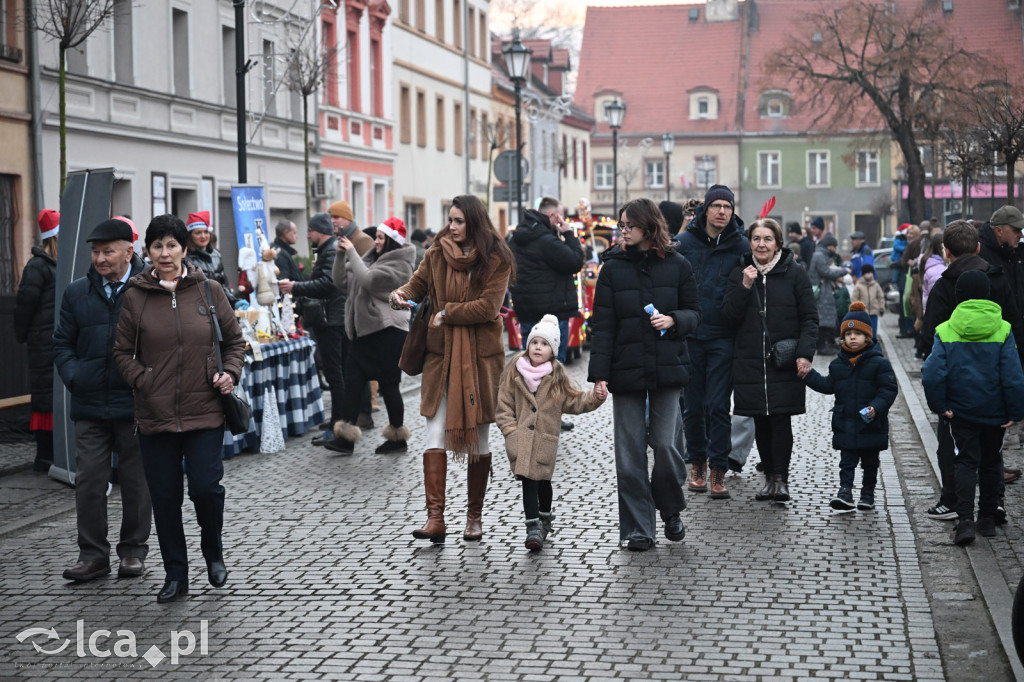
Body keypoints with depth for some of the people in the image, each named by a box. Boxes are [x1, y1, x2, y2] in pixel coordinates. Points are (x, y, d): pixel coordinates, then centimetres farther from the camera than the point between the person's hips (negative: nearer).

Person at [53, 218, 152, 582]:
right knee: (88, 480, 3)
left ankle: (133, 550, 20)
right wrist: (75, 378, -2)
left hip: (135, 405, -3)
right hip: (90, 405, 3)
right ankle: (93, 554, 12)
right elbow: (63, 343, 13)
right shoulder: (77, 292, 8)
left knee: (136, 480, 8)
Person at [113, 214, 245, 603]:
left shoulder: (208, 291, 3)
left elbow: (235, 339, 12)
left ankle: (213, 552, 21)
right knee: (165, 497, 7)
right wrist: (141, 379, -8)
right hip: (155, 414, 1)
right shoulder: (135, 296, 1)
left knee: (206, 486, -8)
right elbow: (122, 352, 7)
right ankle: (175, 575, 21)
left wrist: (230, 373, -3)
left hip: (204, 412, -1)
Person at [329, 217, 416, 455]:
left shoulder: (399, 265, -9)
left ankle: (398, 437, 13)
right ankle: (346, 437, 1)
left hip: (388, 332, -8)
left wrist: (352, 252, -17)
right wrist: (341, 255, -1)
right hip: (365, 331, 8)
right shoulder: (371, 259, 15)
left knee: (388, 384, 0)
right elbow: (342, 282, 12)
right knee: (352, 380, 0)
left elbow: (368, 281, -24)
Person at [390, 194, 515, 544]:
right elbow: (419, 283, 16)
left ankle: (475, 515, 19)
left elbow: (488, 307, -13)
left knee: (478, 437, 6)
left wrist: (447, 313, -10)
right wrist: (402, 293, -6)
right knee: (436, 435, -8)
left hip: (480, 356, -2)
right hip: (441, 354, 2)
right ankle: (435, 517, -11)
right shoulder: (437, 253, 6)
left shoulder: (495, 259, -5)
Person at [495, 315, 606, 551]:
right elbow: (503, 405, 2)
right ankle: (533, 526, -7)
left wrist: (594, 398, -8)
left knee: (542, 479, 8)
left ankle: (544, 517, 32)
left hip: (545, 439, 1)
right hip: (521, 440, -1)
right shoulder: (515, 370, 0)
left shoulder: (557, 375, 3)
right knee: (528, 481, -8)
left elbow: (573, 401, 9)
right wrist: (510, 431, -6)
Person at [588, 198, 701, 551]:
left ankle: (671, 511, 23)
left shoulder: (676, 265, 3)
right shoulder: (613, 267, 3)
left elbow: (694, 312, 10)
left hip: (666, 368, 0)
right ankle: (638, 529, 9)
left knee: (666, 443, -3)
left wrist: (673, 320, -13)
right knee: (630, 451, 1)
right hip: (626, 370, 0)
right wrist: (599, 373, -5)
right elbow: (603, 324, 1)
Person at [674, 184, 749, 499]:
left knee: (718, 405, -5)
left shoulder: (741, 246, 1)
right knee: (692, 405, 8)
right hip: (690, 335, 1)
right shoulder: (685, 242, 2)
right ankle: (697, 462, 24)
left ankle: (718, 469, 3)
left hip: (723, 337, -1)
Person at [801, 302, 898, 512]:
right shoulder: (838, 364, 6)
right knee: (847, 460, 0)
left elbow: (888, 389, -10)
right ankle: (845, 491, -2)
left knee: (870, 461, 11)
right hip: (845, 423, 3)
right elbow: (828, 386, 13)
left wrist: (876, 407, -23)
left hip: (870, 424, -3)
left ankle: (868, 493, 22)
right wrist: (809, 376, 4)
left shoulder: (878, 363, -8)